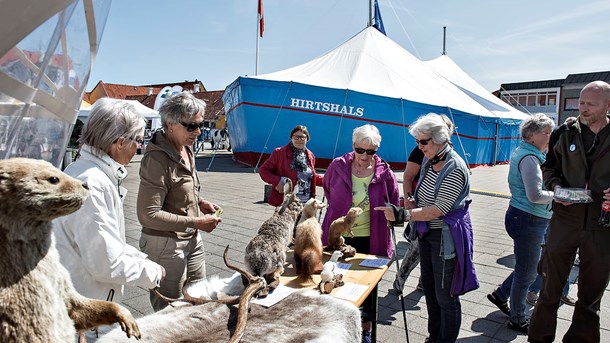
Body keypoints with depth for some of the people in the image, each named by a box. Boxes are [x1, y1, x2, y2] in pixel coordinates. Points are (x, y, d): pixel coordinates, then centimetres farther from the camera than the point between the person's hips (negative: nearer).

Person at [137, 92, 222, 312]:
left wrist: (199, 202, 2)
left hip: (192, 240, 9)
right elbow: (148, 215, -24)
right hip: (166, 245, -8)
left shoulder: (186, 149, 5)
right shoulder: (156, 159, -22)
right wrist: (196, 223, -23)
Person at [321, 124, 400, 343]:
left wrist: (378, 220, 2)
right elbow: (326, 187, 13)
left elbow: (393, 204, 6)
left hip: (370, 239, 0)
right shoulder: (338, 166, -8)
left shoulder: (385, 173, -10)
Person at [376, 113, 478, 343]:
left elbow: (438, 210, -27)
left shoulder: (455, 169, -22)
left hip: (445, 238, -9)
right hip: (426, 233, 9)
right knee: (429, 289, 20)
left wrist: (403, 215, -32)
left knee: (445, 296, 5)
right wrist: (410, 219, 15)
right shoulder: (428, 161, 3)